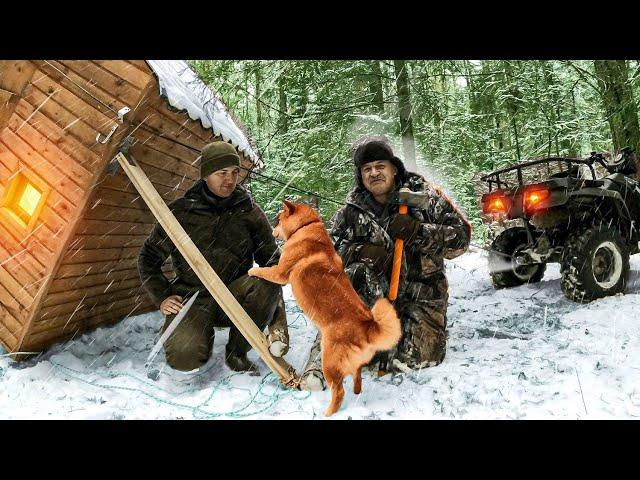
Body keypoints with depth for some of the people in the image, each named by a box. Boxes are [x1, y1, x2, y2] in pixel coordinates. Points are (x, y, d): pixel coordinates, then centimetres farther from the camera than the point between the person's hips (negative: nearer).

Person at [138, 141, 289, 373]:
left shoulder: (249, 212, 2)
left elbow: (271, 260, 4)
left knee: (266, 282, -31)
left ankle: (236, 352, -9)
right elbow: (149, 258, 9)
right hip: (192, 299, -1)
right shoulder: (181, 211, -1)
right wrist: (162, 297, -5)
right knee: (183, 357, -29)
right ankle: (204, 332, 9)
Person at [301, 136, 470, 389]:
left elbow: (461, 236, -7)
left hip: (423, 290, -1)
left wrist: (418, 231, -24)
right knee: (358, 273, -33)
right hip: (377, 291, 1)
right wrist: (362, 252, -24)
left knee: (410, 361, -17)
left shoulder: (424, 195, -4)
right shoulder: (352, 211, 1)